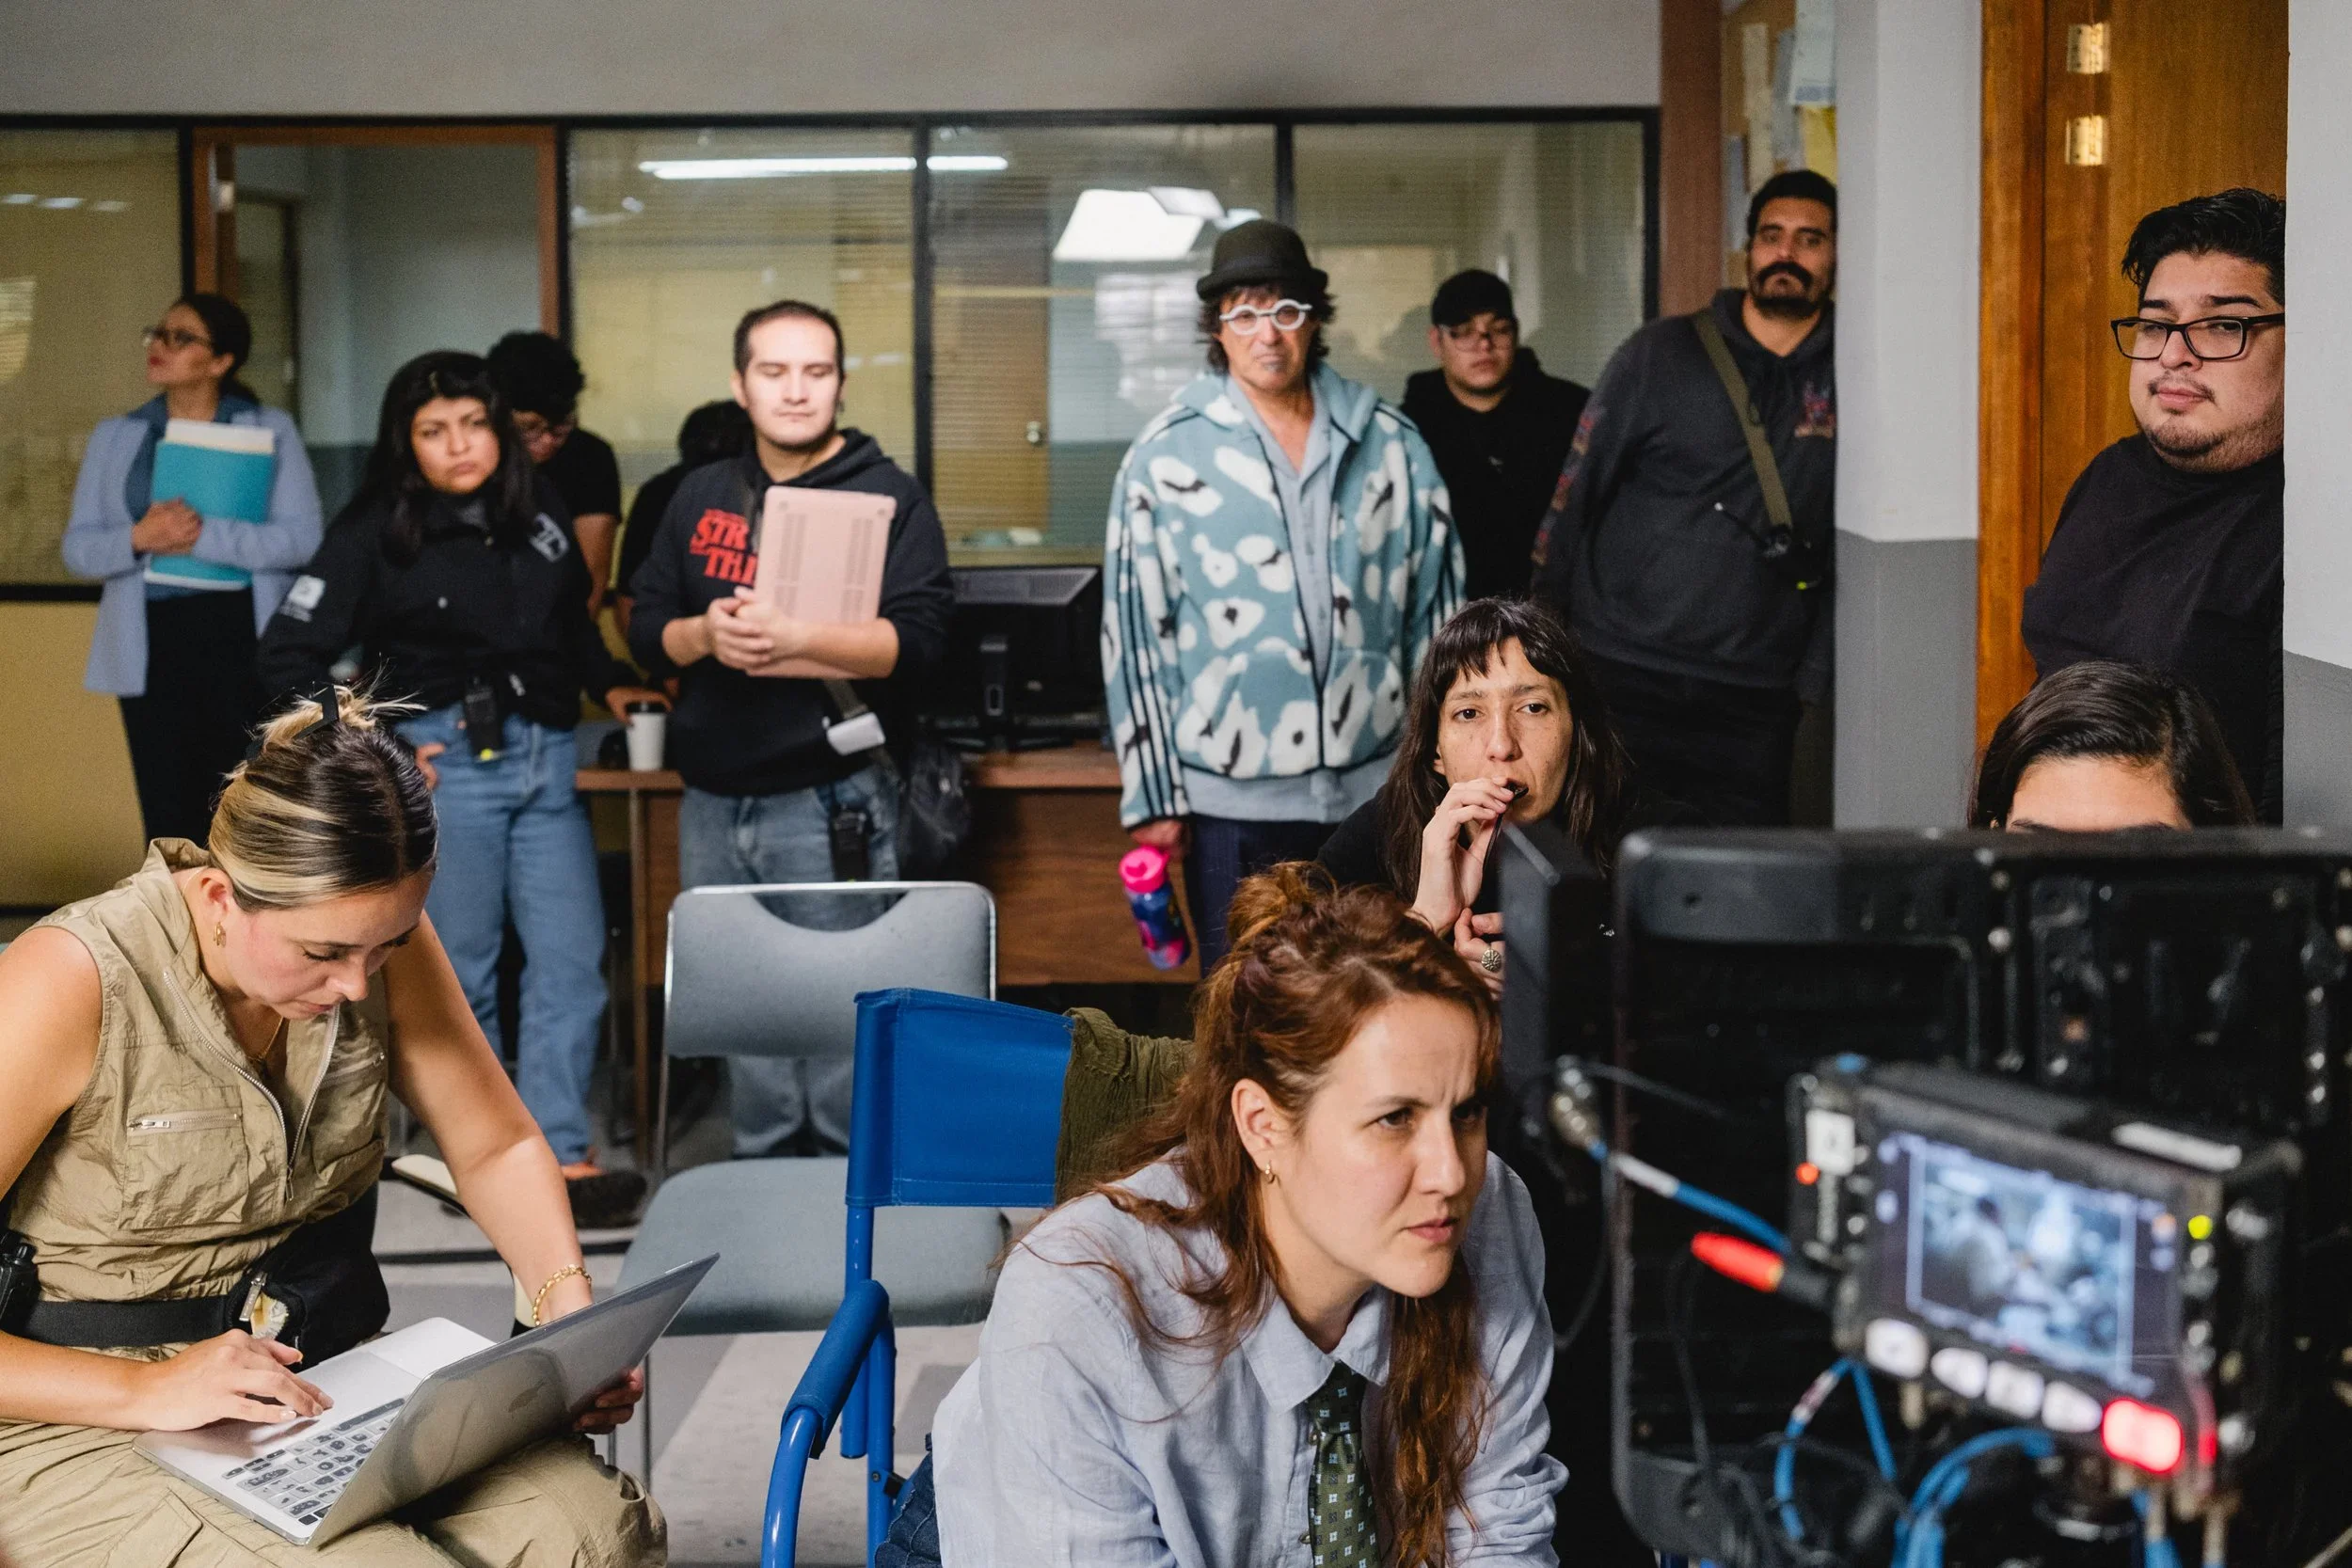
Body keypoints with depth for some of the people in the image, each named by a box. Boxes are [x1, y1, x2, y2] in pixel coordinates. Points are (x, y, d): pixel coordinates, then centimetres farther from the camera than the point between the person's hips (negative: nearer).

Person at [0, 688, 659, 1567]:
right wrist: (146, 1390, -27)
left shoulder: (375, 935, -3)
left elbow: (495, 1147, 10)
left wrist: (569, 1305, -7)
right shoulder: (72, 986, -19)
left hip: (340, 1377, 4)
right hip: (90, 1424, -4)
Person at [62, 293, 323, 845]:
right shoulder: (115, 438, 11)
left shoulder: (270, 430, 2)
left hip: (243, 636, -2)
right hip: (154, 640, 2)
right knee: (170, 811, 2)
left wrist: (204, 536, -18)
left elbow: (302, 537, -8)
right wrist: (140, 538, -14)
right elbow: (78, 548, 6)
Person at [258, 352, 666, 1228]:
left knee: (572, 959, -2)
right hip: (447, 763, -4)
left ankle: (558, 1155, -1)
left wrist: (610, 685, 8)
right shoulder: (376, 534, -5)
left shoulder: (538, 513, 7)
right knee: (460, 969, 4)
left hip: (546, 759, 4)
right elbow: (288, 657, -4)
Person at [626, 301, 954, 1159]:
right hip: (713, 804, 5)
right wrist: (705, 634, -11)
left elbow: (917, 639, -13)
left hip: (829, 805, -5)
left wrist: (797, 637, -27)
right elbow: (646, 628, 11)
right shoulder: (700, 495, 13)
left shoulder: (888, 497, -2)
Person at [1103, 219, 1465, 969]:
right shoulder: (1167, 455, -1)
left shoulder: (1392, 444, 6)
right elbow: (1133, 633, 0)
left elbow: (1437, 609, 9)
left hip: (1375, 790, 2)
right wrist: (1153, 794, -2)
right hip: (1232, 801, -2)